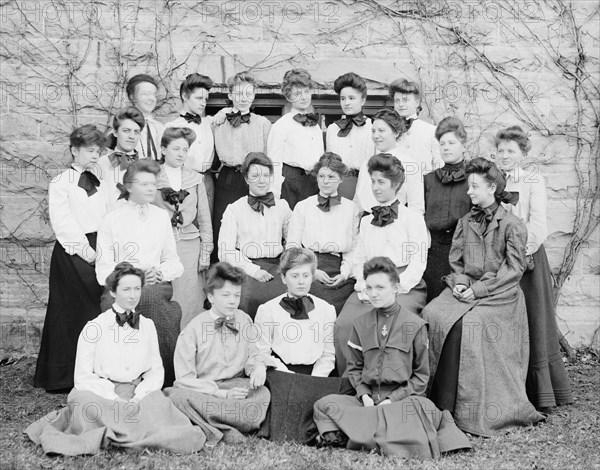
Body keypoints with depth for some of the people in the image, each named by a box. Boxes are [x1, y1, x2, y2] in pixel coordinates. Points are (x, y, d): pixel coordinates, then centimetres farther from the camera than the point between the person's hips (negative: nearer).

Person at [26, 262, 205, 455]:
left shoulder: (147, 325, 13)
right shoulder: (94, 327, 2)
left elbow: (156, 370, 13)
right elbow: (82, 376, -1)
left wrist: (139, 395, -9)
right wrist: (115, 399, -16)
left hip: (140, 394, 2)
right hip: (102, 394, -2)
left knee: (158, 402, -33)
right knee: (83, 399, -36)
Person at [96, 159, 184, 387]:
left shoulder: (162, 216, 20)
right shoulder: (111, 219, 10)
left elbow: (174, 262, 18)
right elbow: (103, 268, 2)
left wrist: (159, 272, -5)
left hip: (157, 285, 2)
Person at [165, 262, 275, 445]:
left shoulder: (244, 321, 7)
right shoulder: (194, 329, -6)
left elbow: (253, 354, 18)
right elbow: (185, 378, -8)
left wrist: (258, 366, -8)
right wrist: (221, 394, -20)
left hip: (236, 387, 3)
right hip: (201, 390, -2)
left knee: (263, 394, -31)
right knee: (178, 395, -37)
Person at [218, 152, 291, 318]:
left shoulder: (282, 207, 15)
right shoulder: (234, 209, 7)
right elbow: (225, 252, -1)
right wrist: (254, 270, -12)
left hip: (275, 266, 2)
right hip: (245, 266, -2)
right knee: (248, 296, -32)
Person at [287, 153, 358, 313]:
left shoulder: (351, 208, 15)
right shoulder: (302, 207, 13)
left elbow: (354, 248, 10)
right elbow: (292, 246, 7)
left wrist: (345, 272, -8)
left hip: (339, 275, 0)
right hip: (309, 272, 0)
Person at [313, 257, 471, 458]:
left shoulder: (415, 325, 3)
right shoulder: (361, 324, 14)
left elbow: (421, 375, 4)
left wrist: (393, 399, -9)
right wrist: (364, 395, -4)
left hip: (403, 397, -2)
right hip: (367, 398, 3)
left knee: (422, 408, -37)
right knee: (325, 404, -22)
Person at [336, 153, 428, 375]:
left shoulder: (413, 218, 5)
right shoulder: (366, 221, 22)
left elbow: (418, 264, -3)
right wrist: (364, 286, -1)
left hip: (404, 287, -4)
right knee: (343, 324, -22)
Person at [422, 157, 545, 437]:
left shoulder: (512, 225, -1)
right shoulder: (465, 223, 17)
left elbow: (514, 269, -7)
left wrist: (478, 289, -14)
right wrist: (459, 282, -4)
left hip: (499, 295, -5)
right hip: (465, 290, 5)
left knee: (466, 323, -32)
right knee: (432, 315, -23)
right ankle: (436, 401, -18)